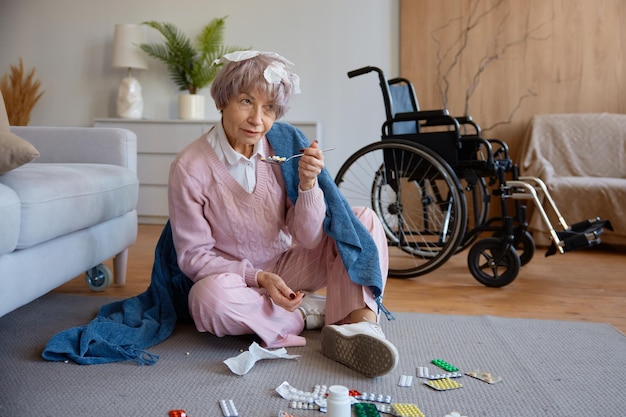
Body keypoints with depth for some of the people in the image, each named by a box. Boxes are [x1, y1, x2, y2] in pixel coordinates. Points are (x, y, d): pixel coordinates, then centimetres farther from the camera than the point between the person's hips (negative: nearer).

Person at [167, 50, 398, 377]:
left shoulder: (286, 144, -10)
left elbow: (309, 239, -8)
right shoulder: (189, 167, -17)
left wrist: (308, 183, -26)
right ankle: (311, 312, -13)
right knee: (209, 296, -37)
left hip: (287, 268, 4)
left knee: (364, 219, -9)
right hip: (233, 276, -3)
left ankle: (359, 325, -28)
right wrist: (258, 278, -23)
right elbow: (193, 255, -12)